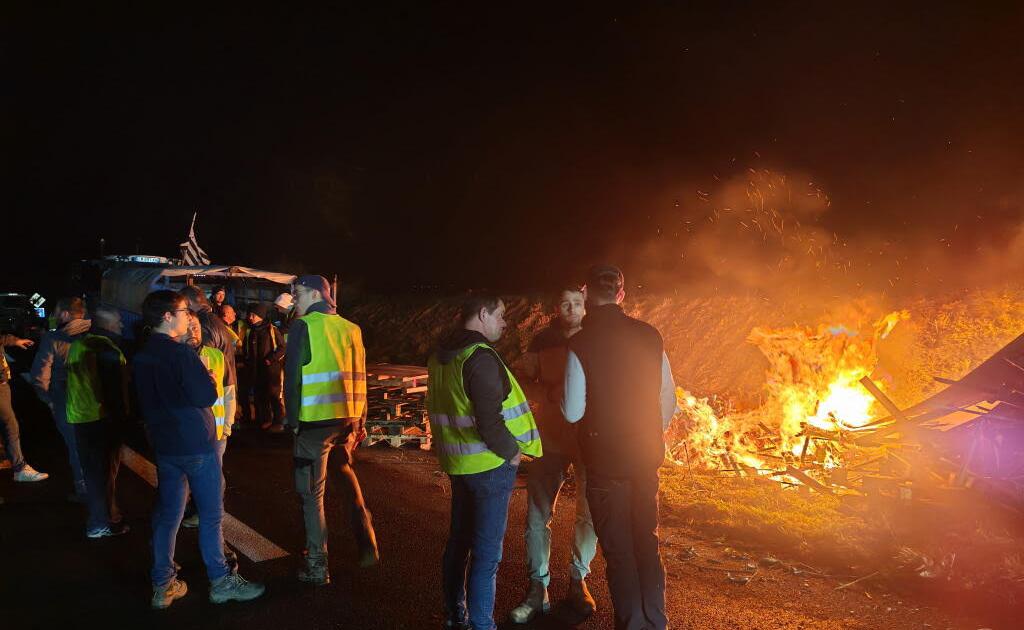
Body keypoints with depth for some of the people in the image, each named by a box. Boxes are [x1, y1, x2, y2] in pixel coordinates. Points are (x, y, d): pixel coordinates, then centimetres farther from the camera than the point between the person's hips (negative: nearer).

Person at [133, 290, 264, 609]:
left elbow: (147, 401, 16)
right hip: (195, 443, -7)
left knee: (167, 514, 12)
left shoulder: (142, 356, 7)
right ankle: (221, 581, 11)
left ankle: (163, 586, 19)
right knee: (211, 514, 3)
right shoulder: (181, 353, -18)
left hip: (164, 444, 7)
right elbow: (208, 396, -17)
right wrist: (208, 378, 0)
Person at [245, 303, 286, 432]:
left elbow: (282, 347, -8)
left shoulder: (271, 329, -6)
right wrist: (248, 362, 8)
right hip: (256, 370, 6)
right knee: (259, 396, 9)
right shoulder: (250, 332, 10)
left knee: (274, 395, -4)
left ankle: (278, 422, 3)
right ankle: (265, 420, 21)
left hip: (271, 368, -6)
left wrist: (271, 359, -16)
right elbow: (246, 350, 23)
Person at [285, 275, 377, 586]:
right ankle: (367, 546, 27)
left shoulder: (304, 326, -5)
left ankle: (317, 566, 10)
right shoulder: (350, 328, 10)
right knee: (346, 472, 26)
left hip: (315, 420, -6)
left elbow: (293, 376, -9)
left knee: (312, 492, 5)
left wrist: (292, 419, -1)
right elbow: (359, 377, 11)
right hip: (348, 418, 6)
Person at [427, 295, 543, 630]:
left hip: (457, 462, 9)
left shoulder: (440, 356, 8)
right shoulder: (481, 357, -20)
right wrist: (512, 451, -11)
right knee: (487, 550, 1)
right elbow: (489, 422, -25)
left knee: (459, 538, 19)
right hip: (490, 464, -9)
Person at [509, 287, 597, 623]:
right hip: (550, 438, 0)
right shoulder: (542, 342, 1)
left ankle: (577, 580, 27)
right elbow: (523, 381, 7)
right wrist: (546, 394, -12)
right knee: (538, 513, 0)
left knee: (590, 513, 7)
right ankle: (538, 588, 13)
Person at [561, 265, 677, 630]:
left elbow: (573, 413, -13)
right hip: (647, 458, 4)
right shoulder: (650, 336, -2)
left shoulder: (580, 344, -16)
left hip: (606, 462, -4)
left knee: (618, 550, 10)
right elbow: (669, 401, 5)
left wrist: (555, 395, 7)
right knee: (647, 543, 18)